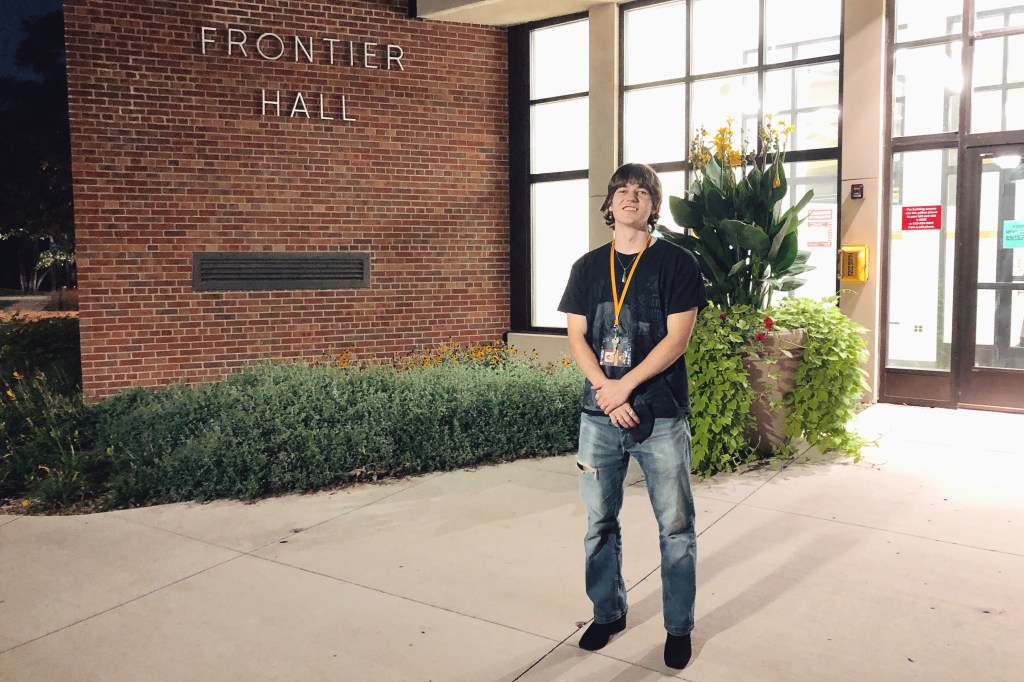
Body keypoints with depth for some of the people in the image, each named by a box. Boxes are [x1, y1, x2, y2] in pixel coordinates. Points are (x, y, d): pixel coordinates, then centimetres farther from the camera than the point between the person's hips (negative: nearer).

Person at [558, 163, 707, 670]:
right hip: (599, 416, 4)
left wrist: (625, 386, -15)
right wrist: (606, 392, -11)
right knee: (599, 522, 13)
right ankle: (608, 613, 32)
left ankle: (679, 627, 24)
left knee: (675, 527, 6)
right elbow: (577, 337, 3)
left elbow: (677, 337, -9)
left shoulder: (676, 262, -2)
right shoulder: (588, 267, 8)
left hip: (660, 416, -3)